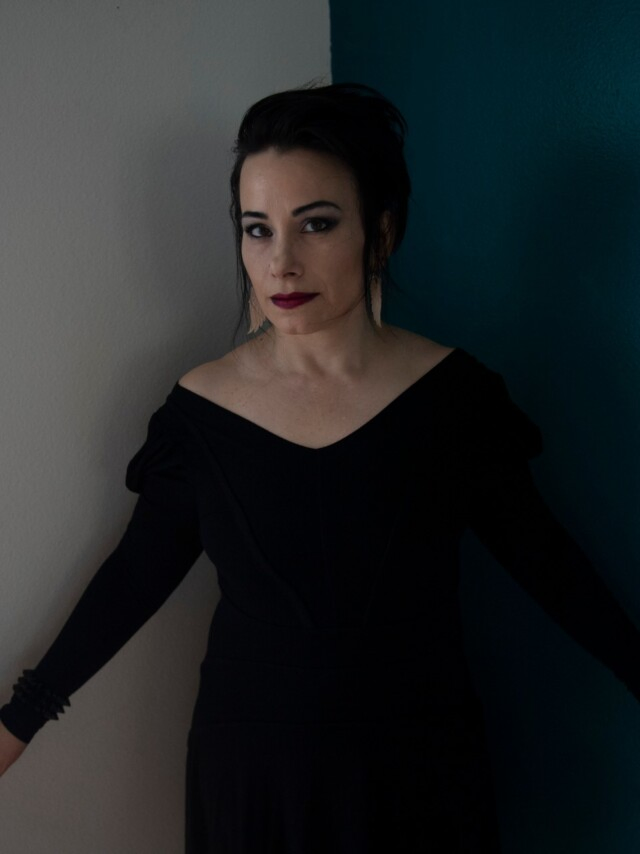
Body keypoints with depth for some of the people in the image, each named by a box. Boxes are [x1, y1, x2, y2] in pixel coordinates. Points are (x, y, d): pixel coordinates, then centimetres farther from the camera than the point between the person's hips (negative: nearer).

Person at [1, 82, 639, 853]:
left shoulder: (452, 393, -12)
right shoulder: (201, 407, -10)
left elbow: (544, 559, -2)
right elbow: (136, 574, 0)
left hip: (417, 764, 0)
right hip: (253, 768, 1)